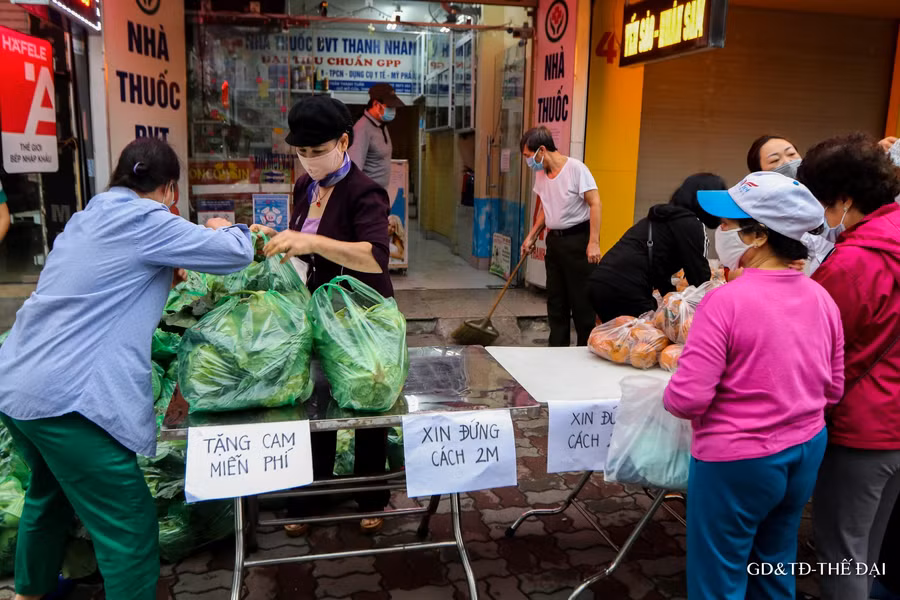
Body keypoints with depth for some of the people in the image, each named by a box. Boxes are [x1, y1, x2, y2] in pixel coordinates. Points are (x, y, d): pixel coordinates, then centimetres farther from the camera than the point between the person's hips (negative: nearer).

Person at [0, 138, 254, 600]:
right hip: (67, 397, -10)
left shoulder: (87, 219, 17)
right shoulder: (146, 222, -8)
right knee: (129, 528, 0)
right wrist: (223, 229, 15)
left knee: (51, 491, 32)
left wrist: (163, 272, 31)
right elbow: (237, 254, -6)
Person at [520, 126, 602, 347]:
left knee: (581, 300, -1)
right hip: (554, 240, 8)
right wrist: (531, 236, 15)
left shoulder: (575, 168, -14)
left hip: (577, 239, -7)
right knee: (555, 300, 12)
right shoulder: (541, 174, 8)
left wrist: (594, 242, -22)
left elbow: (595, 203, -16)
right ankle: (557, 349, 23)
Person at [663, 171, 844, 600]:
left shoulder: (726, 301, -22)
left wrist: (673, 390, -2)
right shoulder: (821, 298, -2)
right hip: (806, 452, 7)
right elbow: (833, 389, 9)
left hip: (736, 460, -7)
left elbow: (686, 400, -23)